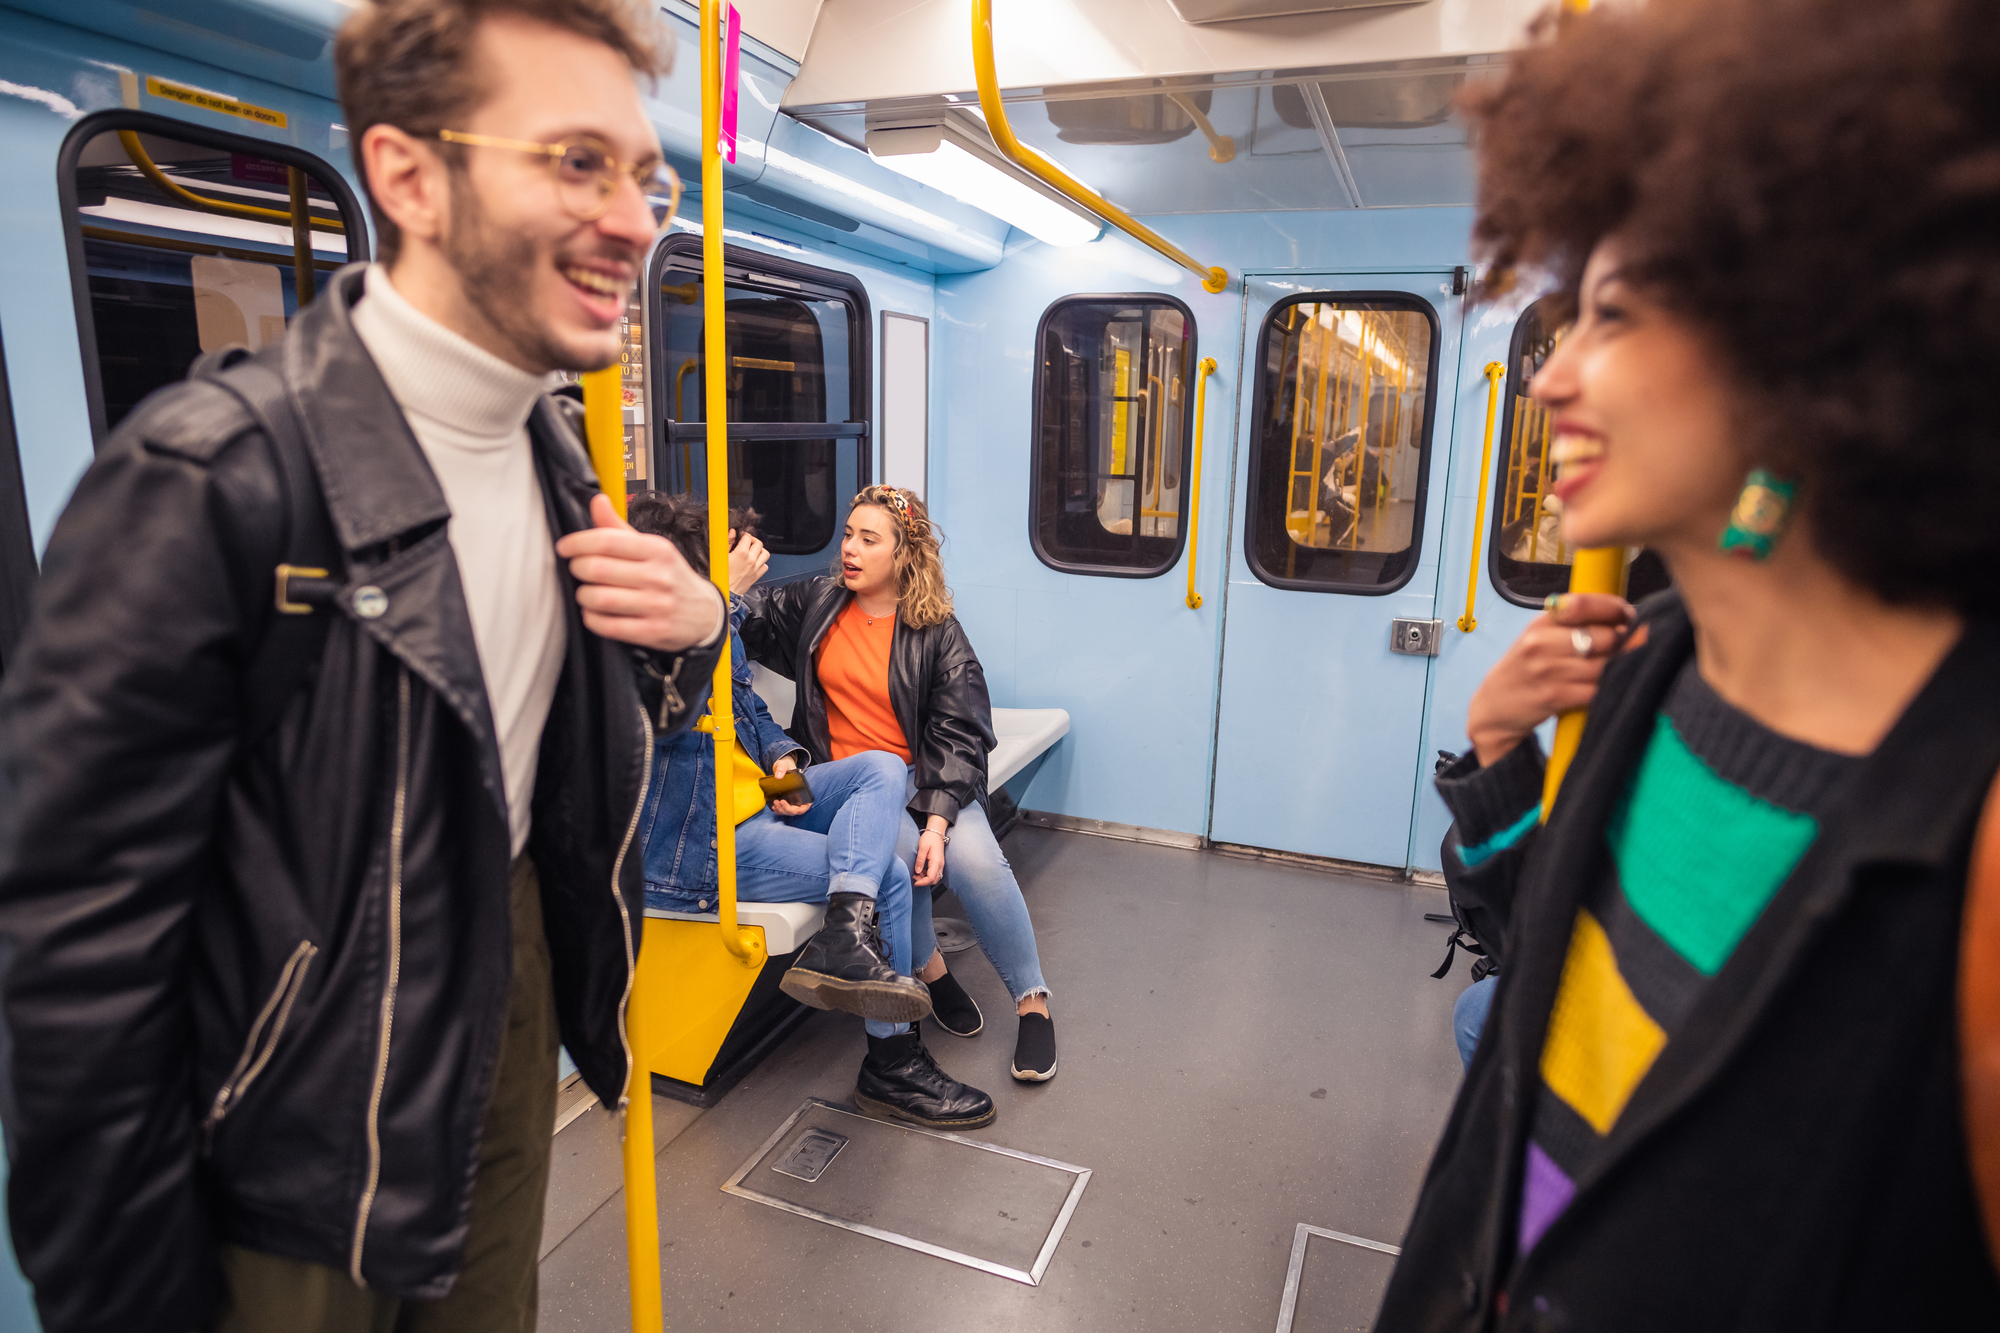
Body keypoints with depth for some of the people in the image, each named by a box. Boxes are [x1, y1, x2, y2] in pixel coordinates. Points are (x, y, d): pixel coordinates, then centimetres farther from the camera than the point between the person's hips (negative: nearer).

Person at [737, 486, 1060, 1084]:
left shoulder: (938, 633, 0)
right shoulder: (816, 602, 8)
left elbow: (957, 737, -5)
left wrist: (938, 822, -19)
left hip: (926, 778, 0)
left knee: (975, 860, -27)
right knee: (900, 852, -32)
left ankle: (1032, 1004, -7)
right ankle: (931, 970, -3)